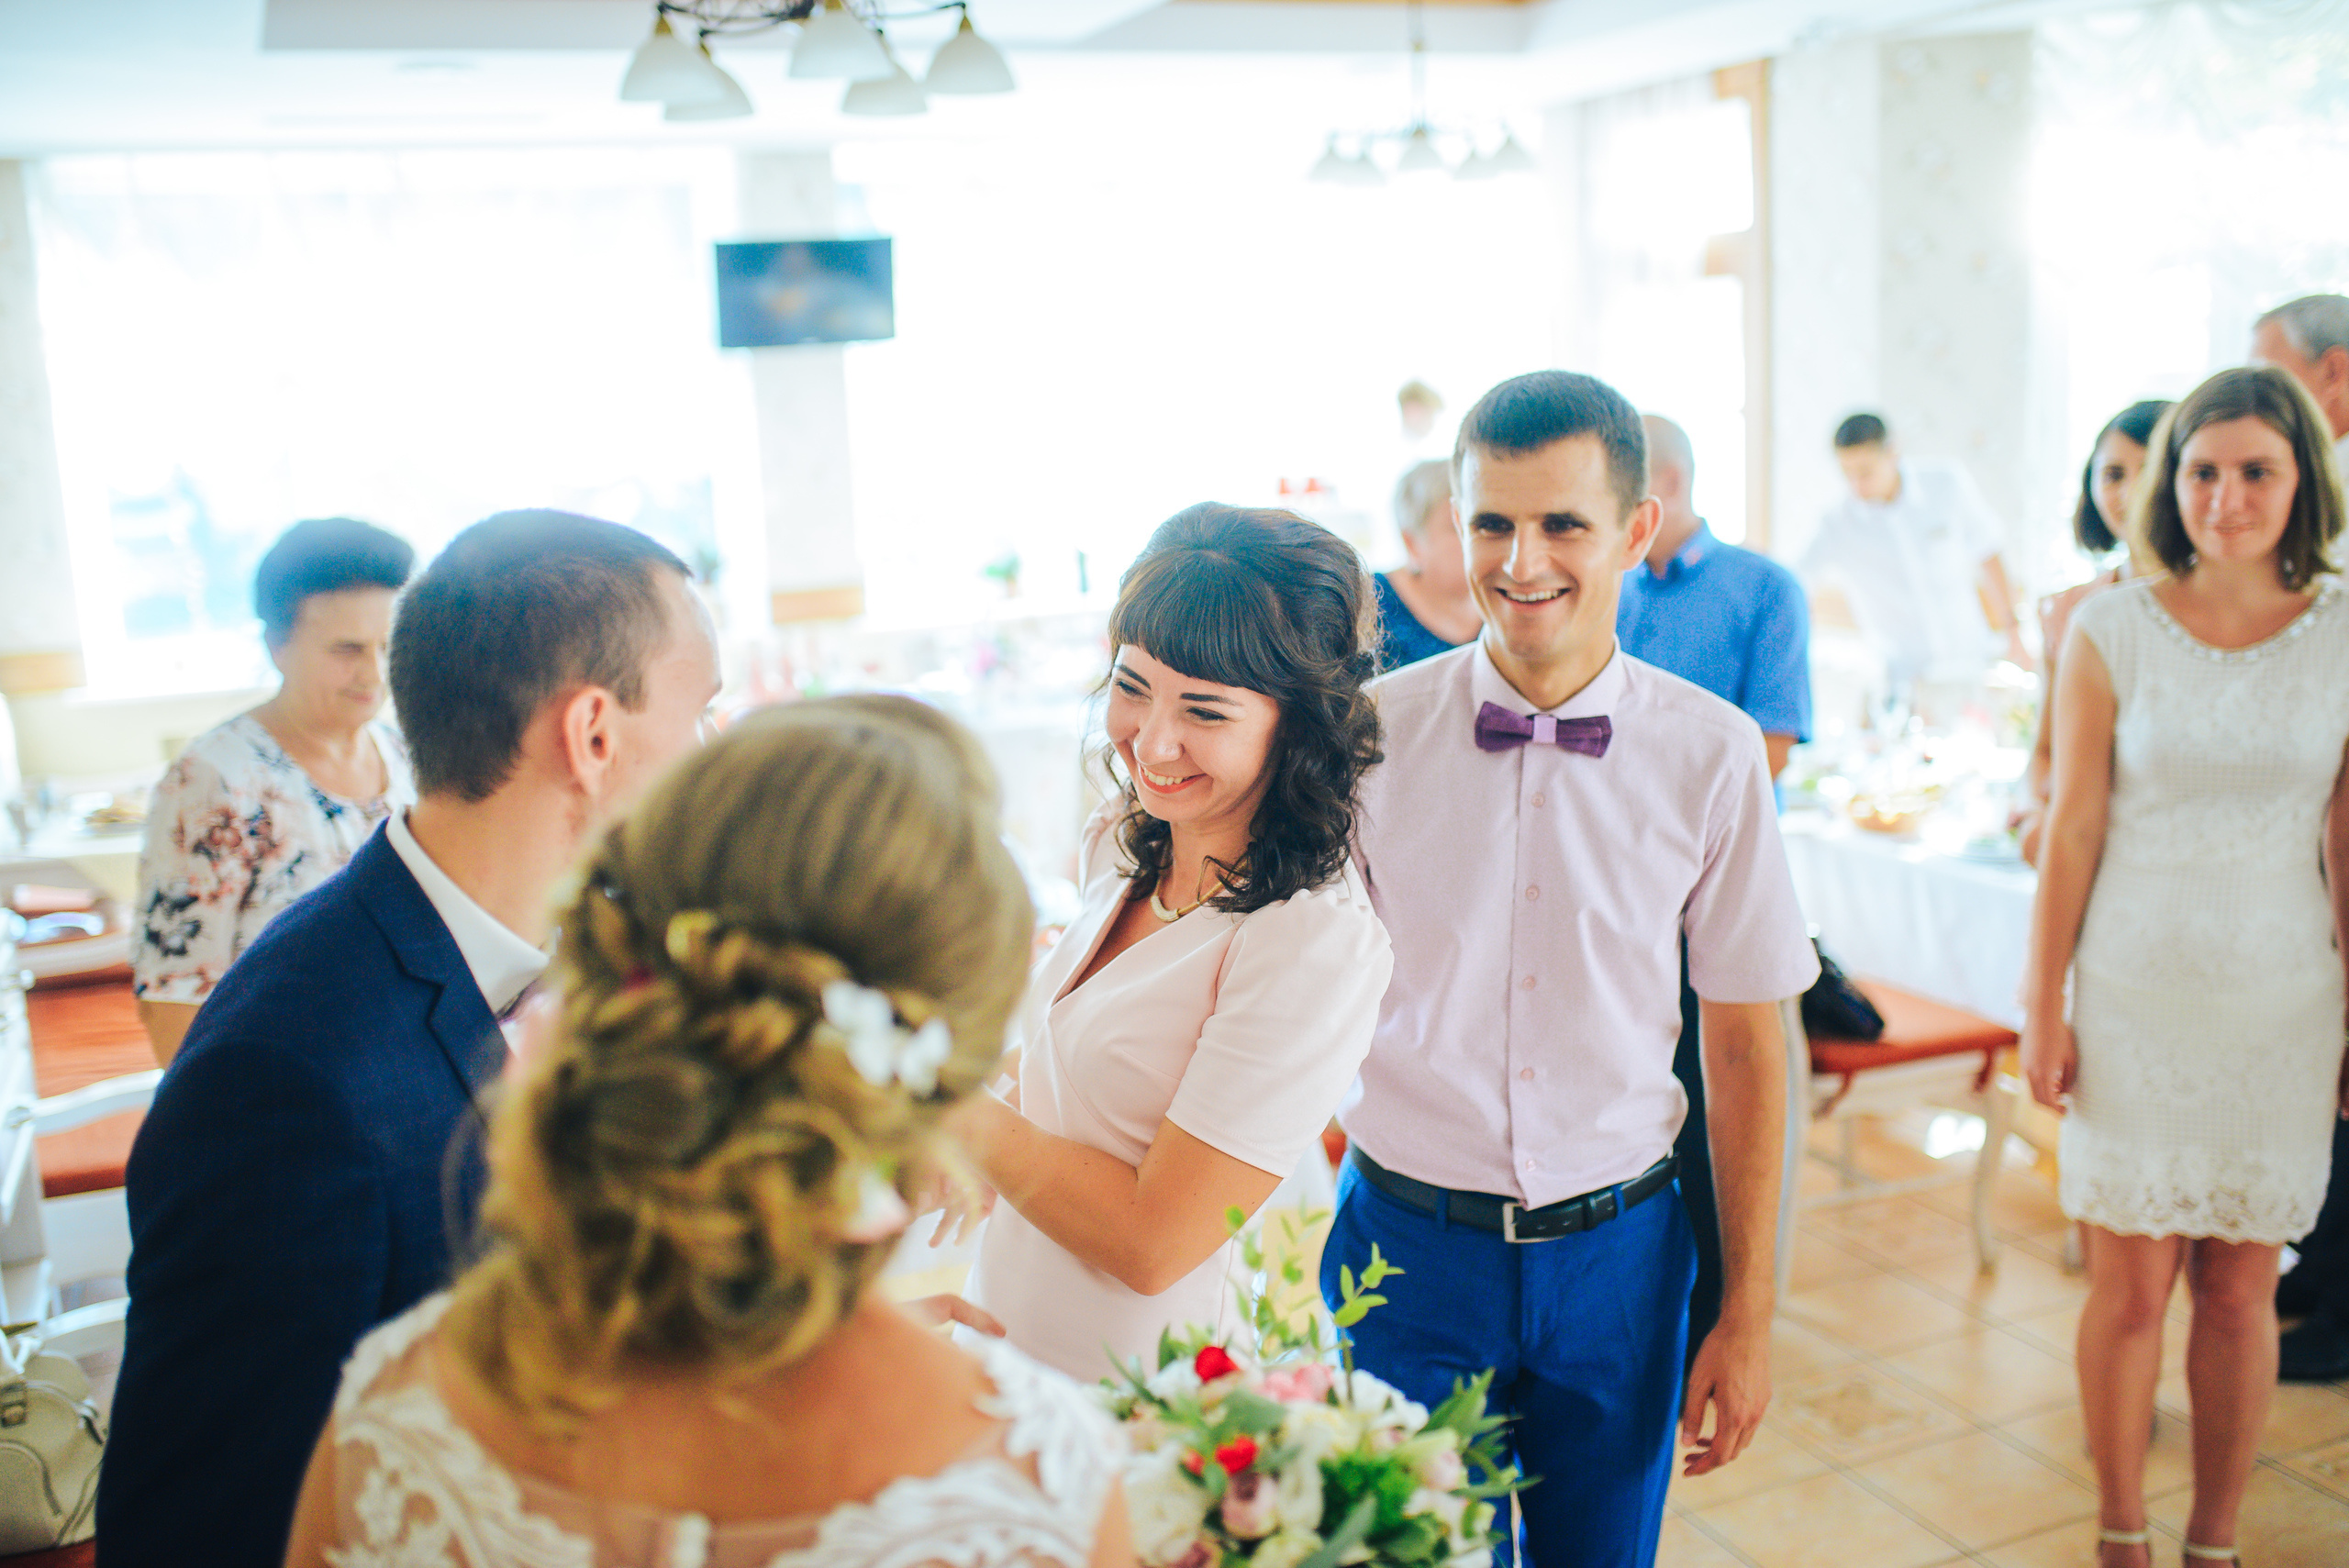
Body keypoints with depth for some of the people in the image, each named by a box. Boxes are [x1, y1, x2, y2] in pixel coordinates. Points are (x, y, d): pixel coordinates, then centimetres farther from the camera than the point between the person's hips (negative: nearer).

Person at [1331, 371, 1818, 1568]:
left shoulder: (1712, 754, -6)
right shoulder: (1372, 733, -8)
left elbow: (1744, 1047, 1)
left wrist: (1747, 1315, 3)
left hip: (1616, 1254, 1)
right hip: (1405, 1240, -1)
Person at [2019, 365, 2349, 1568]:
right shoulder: (2112, 631, -4)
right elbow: (2072, 833, -3)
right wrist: (2043, 1008, -2)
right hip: (2134, 995, -1)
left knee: (2241, 1289, 10)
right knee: (2131, 1287, 5)